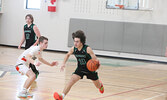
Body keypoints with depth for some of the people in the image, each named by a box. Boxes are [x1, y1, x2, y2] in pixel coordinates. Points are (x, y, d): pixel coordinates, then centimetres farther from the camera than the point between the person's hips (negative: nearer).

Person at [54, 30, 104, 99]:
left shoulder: (87, 49, -29)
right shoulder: (73, 49, -16)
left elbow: (95, 59, -25)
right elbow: (68, 55, 7)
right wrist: (64, 64, -6)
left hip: (90, 68, -2)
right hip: (80, 68, 2)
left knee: (98, 86, 20)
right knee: (72, 80, -24)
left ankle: (100, 85, 58)